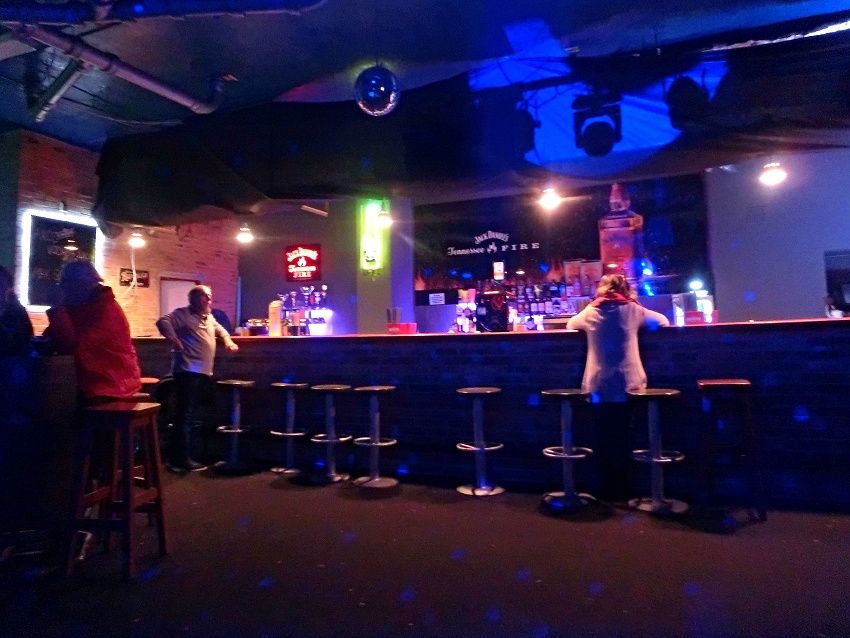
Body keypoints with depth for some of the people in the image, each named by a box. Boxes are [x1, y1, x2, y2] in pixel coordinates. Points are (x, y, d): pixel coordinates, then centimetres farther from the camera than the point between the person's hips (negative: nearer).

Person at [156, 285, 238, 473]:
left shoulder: (209, 317, 21)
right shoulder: (183, 314, -6)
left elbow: (219, 329, 39)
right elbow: (163, 322, -19)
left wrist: (228, 340, 21)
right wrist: (175, 340, -20)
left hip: (204, 373, 9)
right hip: (188, 372, -9)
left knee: (192, 415, 12)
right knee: (184, 415, -8)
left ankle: (177, 457, 21)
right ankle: (181, 460, -4)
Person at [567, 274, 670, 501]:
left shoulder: (590, 312, 5)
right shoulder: (632, 310, 2)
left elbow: (570, 325, 23)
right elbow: (663, 322, 14)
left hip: (599, 387, 0)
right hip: (627, 385, 0)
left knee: (603, 438, 10)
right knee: (622, 437, 10)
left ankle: (606, 489, 15)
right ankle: (620, 489, 17)